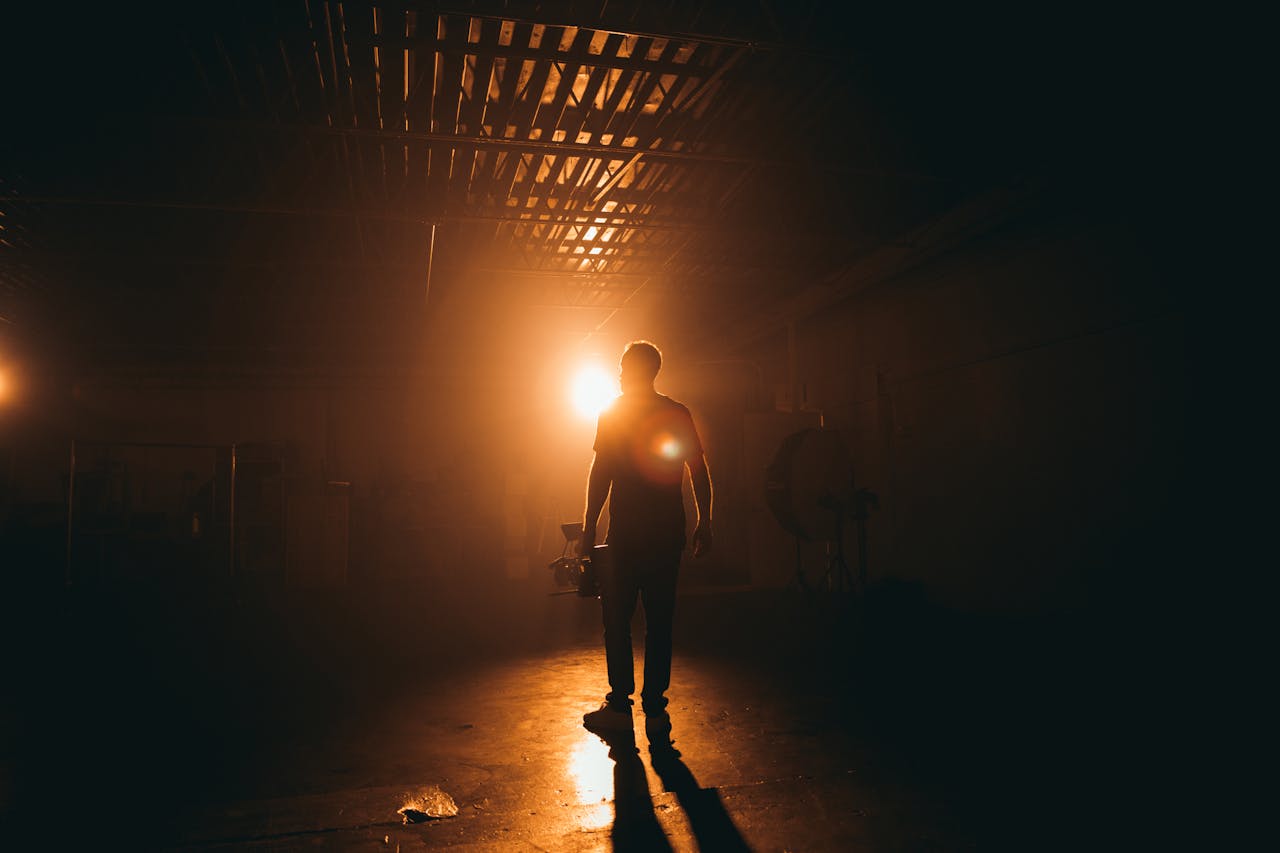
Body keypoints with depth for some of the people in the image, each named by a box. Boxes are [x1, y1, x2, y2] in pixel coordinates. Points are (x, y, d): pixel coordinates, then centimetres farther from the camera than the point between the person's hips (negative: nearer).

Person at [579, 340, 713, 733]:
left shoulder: (613, 413, -1)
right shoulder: (678, 413, 9)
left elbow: (601, 472, -6)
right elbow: (699, 472, 6)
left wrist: (589, 527, -3)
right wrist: (704, 523, 11)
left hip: (626, 532, -4)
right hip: (668, 533, 4)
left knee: (617, 620, 4)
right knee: (659, 620, 9)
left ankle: (620, 705, 4)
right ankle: (655, 704, 12)